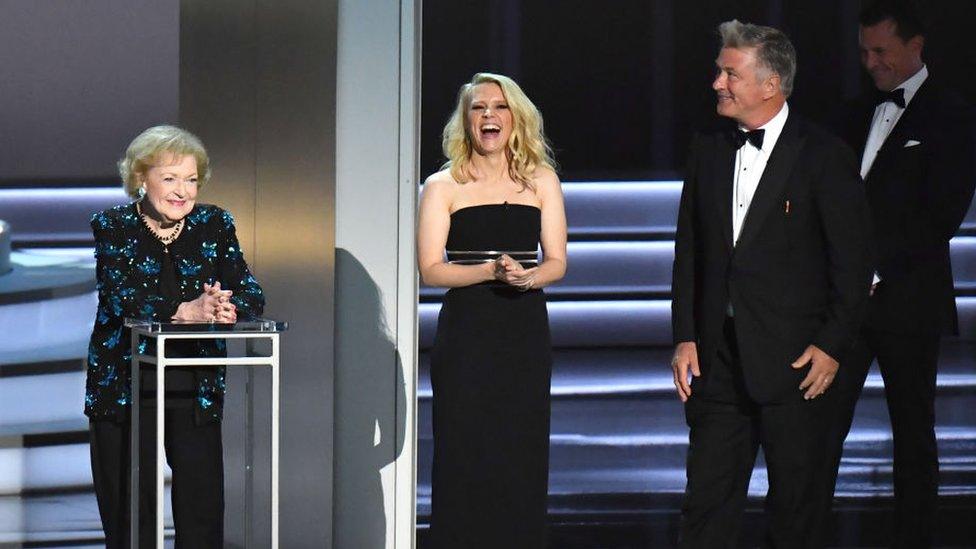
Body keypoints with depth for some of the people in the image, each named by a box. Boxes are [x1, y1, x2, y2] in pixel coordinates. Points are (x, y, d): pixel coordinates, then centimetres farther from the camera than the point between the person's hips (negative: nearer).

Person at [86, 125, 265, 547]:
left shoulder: (215, 225, 7)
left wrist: (228, 307, -24)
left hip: (195, 392, 2)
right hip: (125, 389, -2)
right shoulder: (112, 227, -1)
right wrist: (187, 309, -30)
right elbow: (121, 296, -17)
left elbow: (251, 295, -1)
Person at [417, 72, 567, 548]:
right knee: (463, 459, -6)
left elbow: (556, 262, 6)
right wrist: (493, 271, -17)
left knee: (522, 459, 0)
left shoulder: (541, 181, 10)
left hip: (526, 333, 2)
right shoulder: (443, 187, 4)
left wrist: (527, 277, -16)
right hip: (465, 333, -2)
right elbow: (431, 270, -3)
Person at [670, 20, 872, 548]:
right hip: (717, 360, 4)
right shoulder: (708, 152, 9)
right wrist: (685, 337, 5)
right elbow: (688, 252, 12)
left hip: (794, 364, -4)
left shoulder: (824, 157, -6)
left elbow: (853, 264, -5)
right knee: (706, 506, 3)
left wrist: (831, 346, -10)